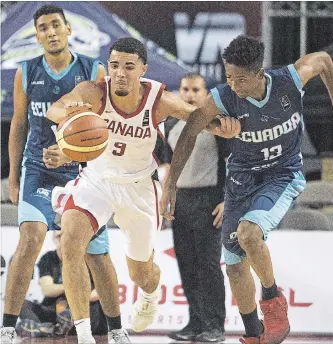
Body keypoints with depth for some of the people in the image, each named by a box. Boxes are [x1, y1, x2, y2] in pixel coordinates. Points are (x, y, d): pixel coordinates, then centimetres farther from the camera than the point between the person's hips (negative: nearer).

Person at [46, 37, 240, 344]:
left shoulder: (159, 101, -23)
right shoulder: (94, 93, -26)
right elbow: (53, 110, -44)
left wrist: (223, 125, -31)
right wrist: (67, 112, -69)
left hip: (139, 186, 1)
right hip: (97, 179, -1)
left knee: (141, 275, 17)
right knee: (71, 243, -29)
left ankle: (151, 293, 58)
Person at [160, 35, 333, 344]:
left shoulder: (290, 80, -23)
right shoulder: (222, 98, -21)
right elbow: (189, 134, -6)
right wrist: (170, 185, -7)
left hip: (283, 176, -3)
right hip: (242, 177, 3)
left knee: (248, 232, -31)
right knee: (235, 265, 5)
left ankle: (272, 299, -6)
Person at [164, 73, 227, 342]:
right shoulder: (172, 127, 14)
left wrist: (227, 201, -14)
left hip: (207, 199, -6)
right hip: (180, 200, 6)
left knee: (208, 264, -9)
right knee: (186, 264, 5)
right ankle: (196, 322, 11)